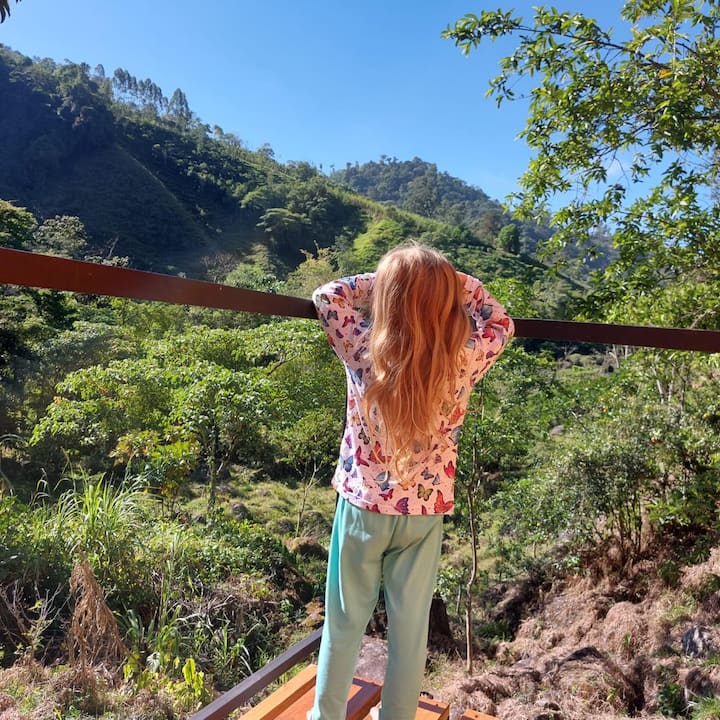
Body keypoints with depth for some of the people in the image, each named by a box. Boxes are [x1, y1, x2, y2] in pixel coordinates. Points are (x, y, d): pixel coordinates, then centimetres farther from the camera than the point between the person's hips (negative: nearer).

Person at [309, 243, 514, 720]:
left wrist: (386, 281, 0)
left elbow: (326, 297, -1)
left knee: (345, 622, 17)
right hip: (425, 512, 1)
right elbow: (501, 325, 6)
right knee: (410, 626, 17)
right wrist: (452, 281, 3)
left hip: (363, 505, 0)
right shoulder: (463, 361, -15)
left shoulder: (364, 350, -18)